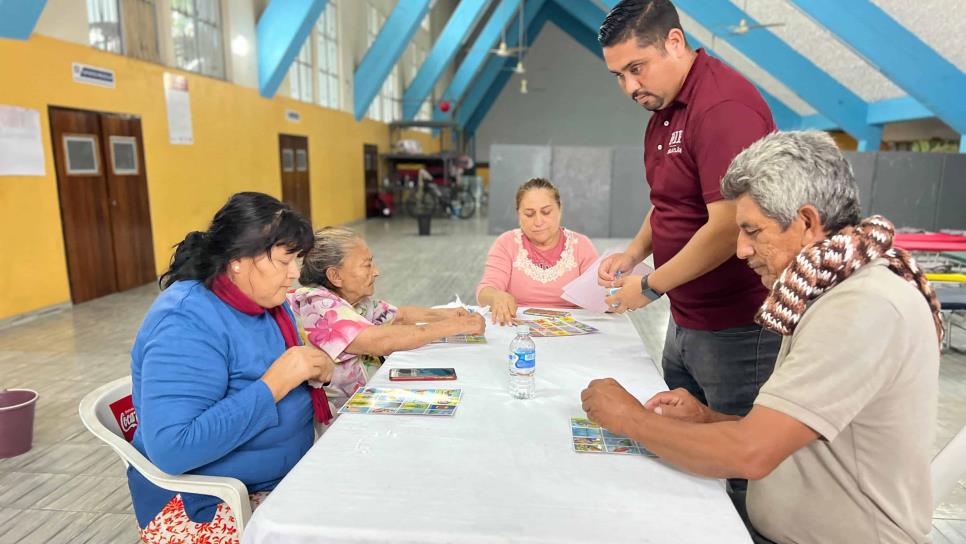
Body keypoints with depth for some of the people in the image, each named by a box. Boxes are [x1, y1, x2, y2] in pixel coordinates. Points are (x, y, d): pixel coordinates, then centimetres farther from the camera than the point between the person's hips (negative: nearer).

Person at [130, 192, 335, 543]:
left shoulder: (265, 300, 2)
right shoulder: (187, 324, -23)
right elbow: (171, 449, -31)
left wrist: (315, 370, -9)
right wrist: (274, 384, -29)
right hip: (202, 504, -7)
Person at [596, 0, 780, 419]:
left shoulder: (724, 105, -20)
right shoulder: (662, 110, 10)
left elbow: (728, 227, -25)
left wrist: (651, 286, -14)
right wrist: (632, 254, 5)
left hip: (737, 332, -9)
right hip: (685, 321, 9)